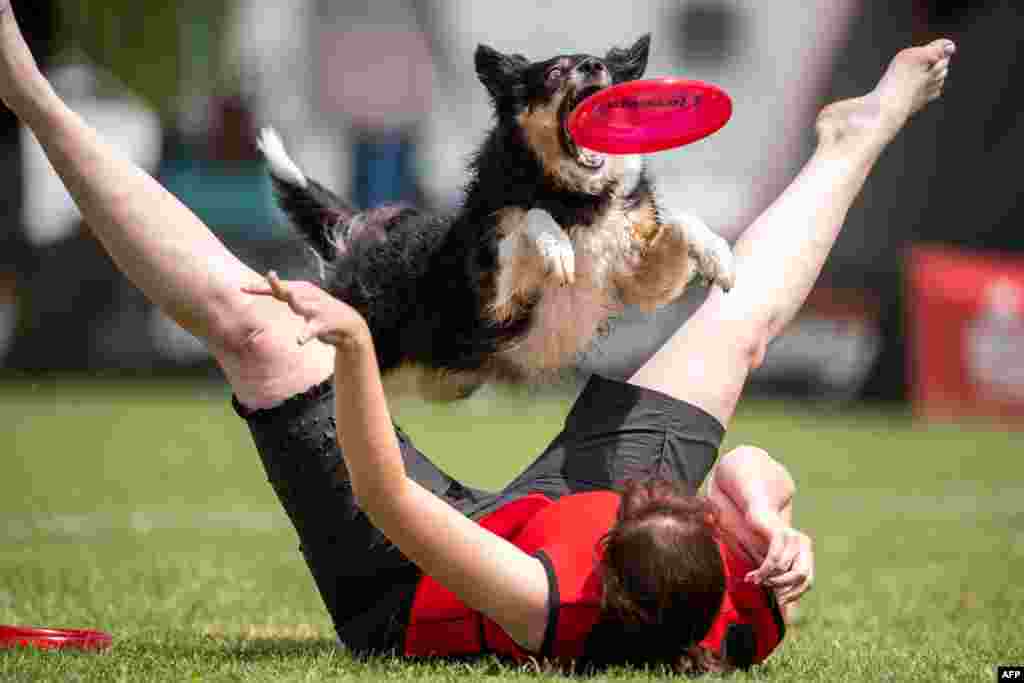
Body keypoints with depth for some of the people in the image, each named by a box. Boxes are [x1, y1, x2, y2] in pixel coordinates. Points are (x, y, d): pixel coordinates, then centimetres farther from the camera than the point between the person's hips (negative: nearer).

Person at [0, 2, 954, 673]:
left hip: (396, 593, -5)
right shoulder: (746, 617, -35)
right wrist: (764, 513, -38)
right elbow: (750, 472, -17)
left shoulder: (554, 613, -49)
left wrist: (354, 347, -61)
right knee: (733, 325, 11)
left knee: (250, 323, -11)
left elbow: (382, 495, -51)